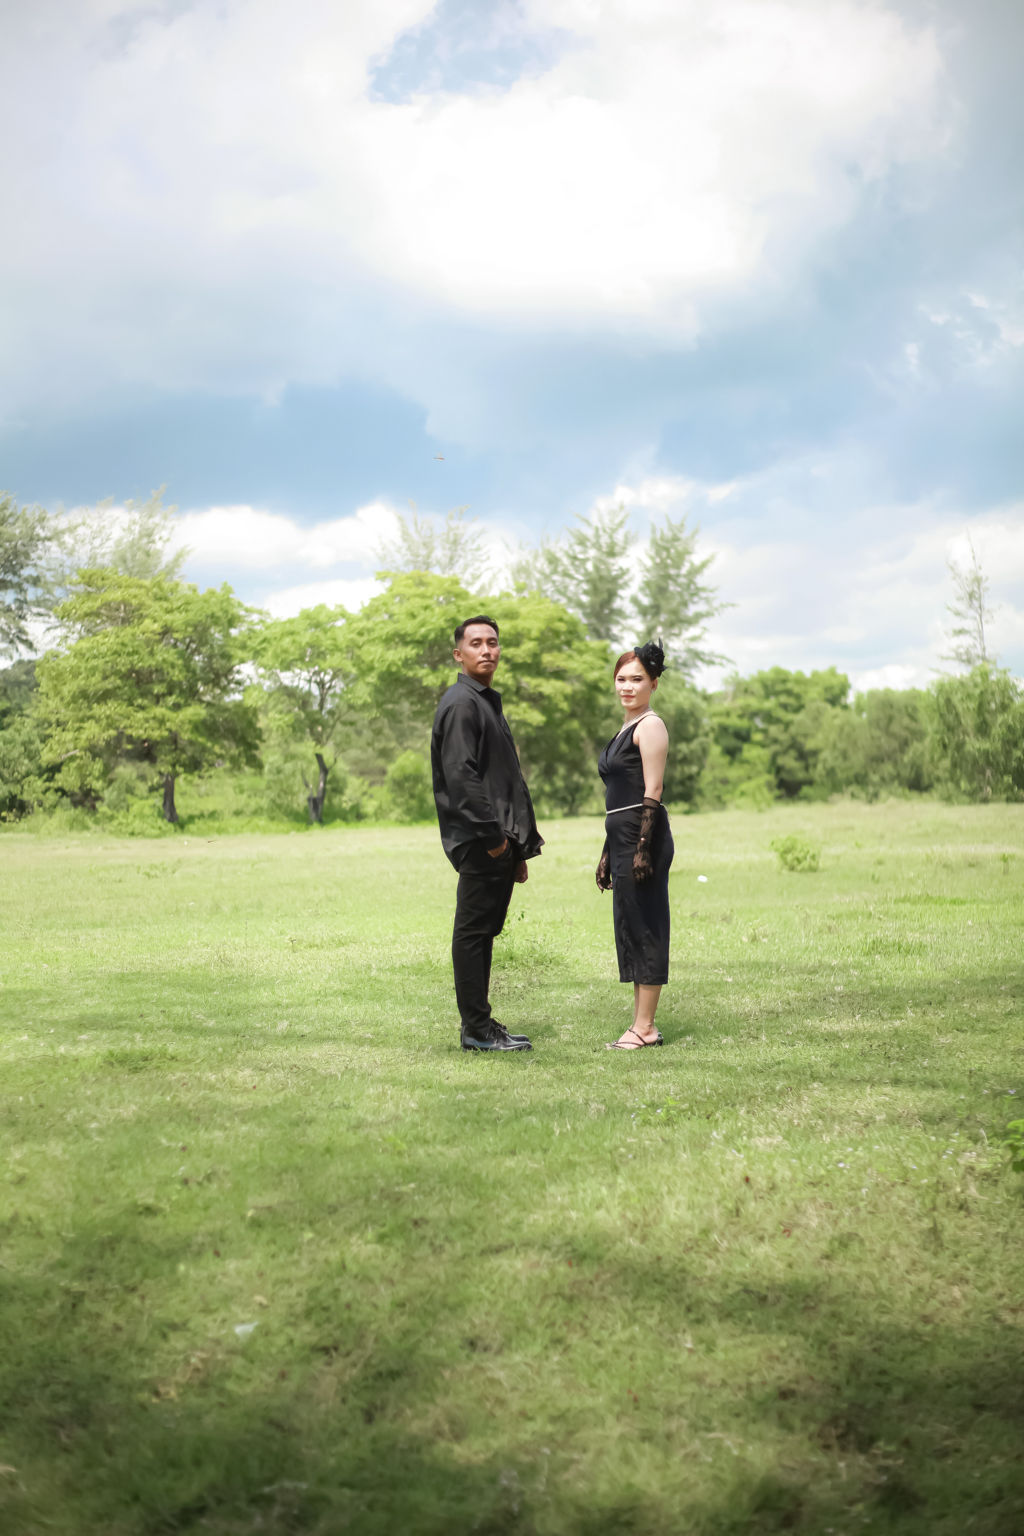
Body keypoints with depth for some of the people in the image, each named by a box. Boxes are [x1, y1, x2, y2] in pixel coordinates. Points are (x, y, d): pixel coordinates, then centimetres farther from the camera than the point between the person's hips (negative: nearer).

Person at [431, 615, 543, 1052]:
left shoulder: (488, 703, 22)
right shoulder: (460, 704, -10)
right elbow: (460, 774, -20)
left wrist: (520, 845, 21)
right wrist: (492, 834, -21)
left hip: (498, 840, 10)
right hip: (479, 840, -10)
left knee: (483, 931, 13)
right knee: (473, 931, -5)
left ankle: (481, 1024, 19)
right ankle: (477, 1029, 0)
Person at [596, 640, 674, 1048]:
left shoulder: (650, 725, -8)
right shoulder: (625, 729, 20)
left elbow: (652, 792, -15)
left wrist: (643, 848, -21)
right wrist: (607, 854, 21)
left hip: (644, 837, -10)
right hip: (622, 838, 10)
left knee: (645, 928, -6)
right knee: (630, 928, 11)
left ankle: (645, 1027, -1)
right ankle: (641, 1025, 17)